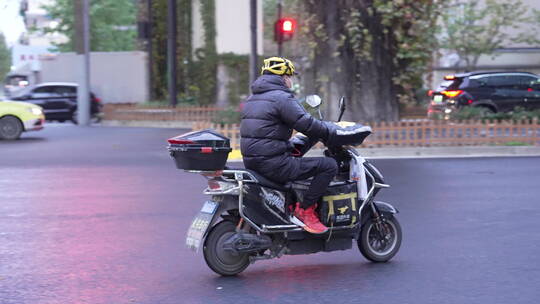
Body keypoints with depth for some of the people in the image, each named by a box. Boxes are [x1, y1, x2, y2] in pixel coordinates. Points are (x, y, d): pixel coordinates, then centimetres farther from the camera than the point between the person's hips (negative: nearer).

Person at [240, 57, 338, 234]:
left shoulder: (253, 98, 19)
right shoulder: (282, 97, -10)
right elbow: (306, 124, -16)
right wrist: (330, 133, 0)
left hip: (251, 162, 10)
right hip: (272, 164, -10)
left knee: (294, 160, 39)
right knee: (329, 165, -9)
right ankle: (304, 210, -7)